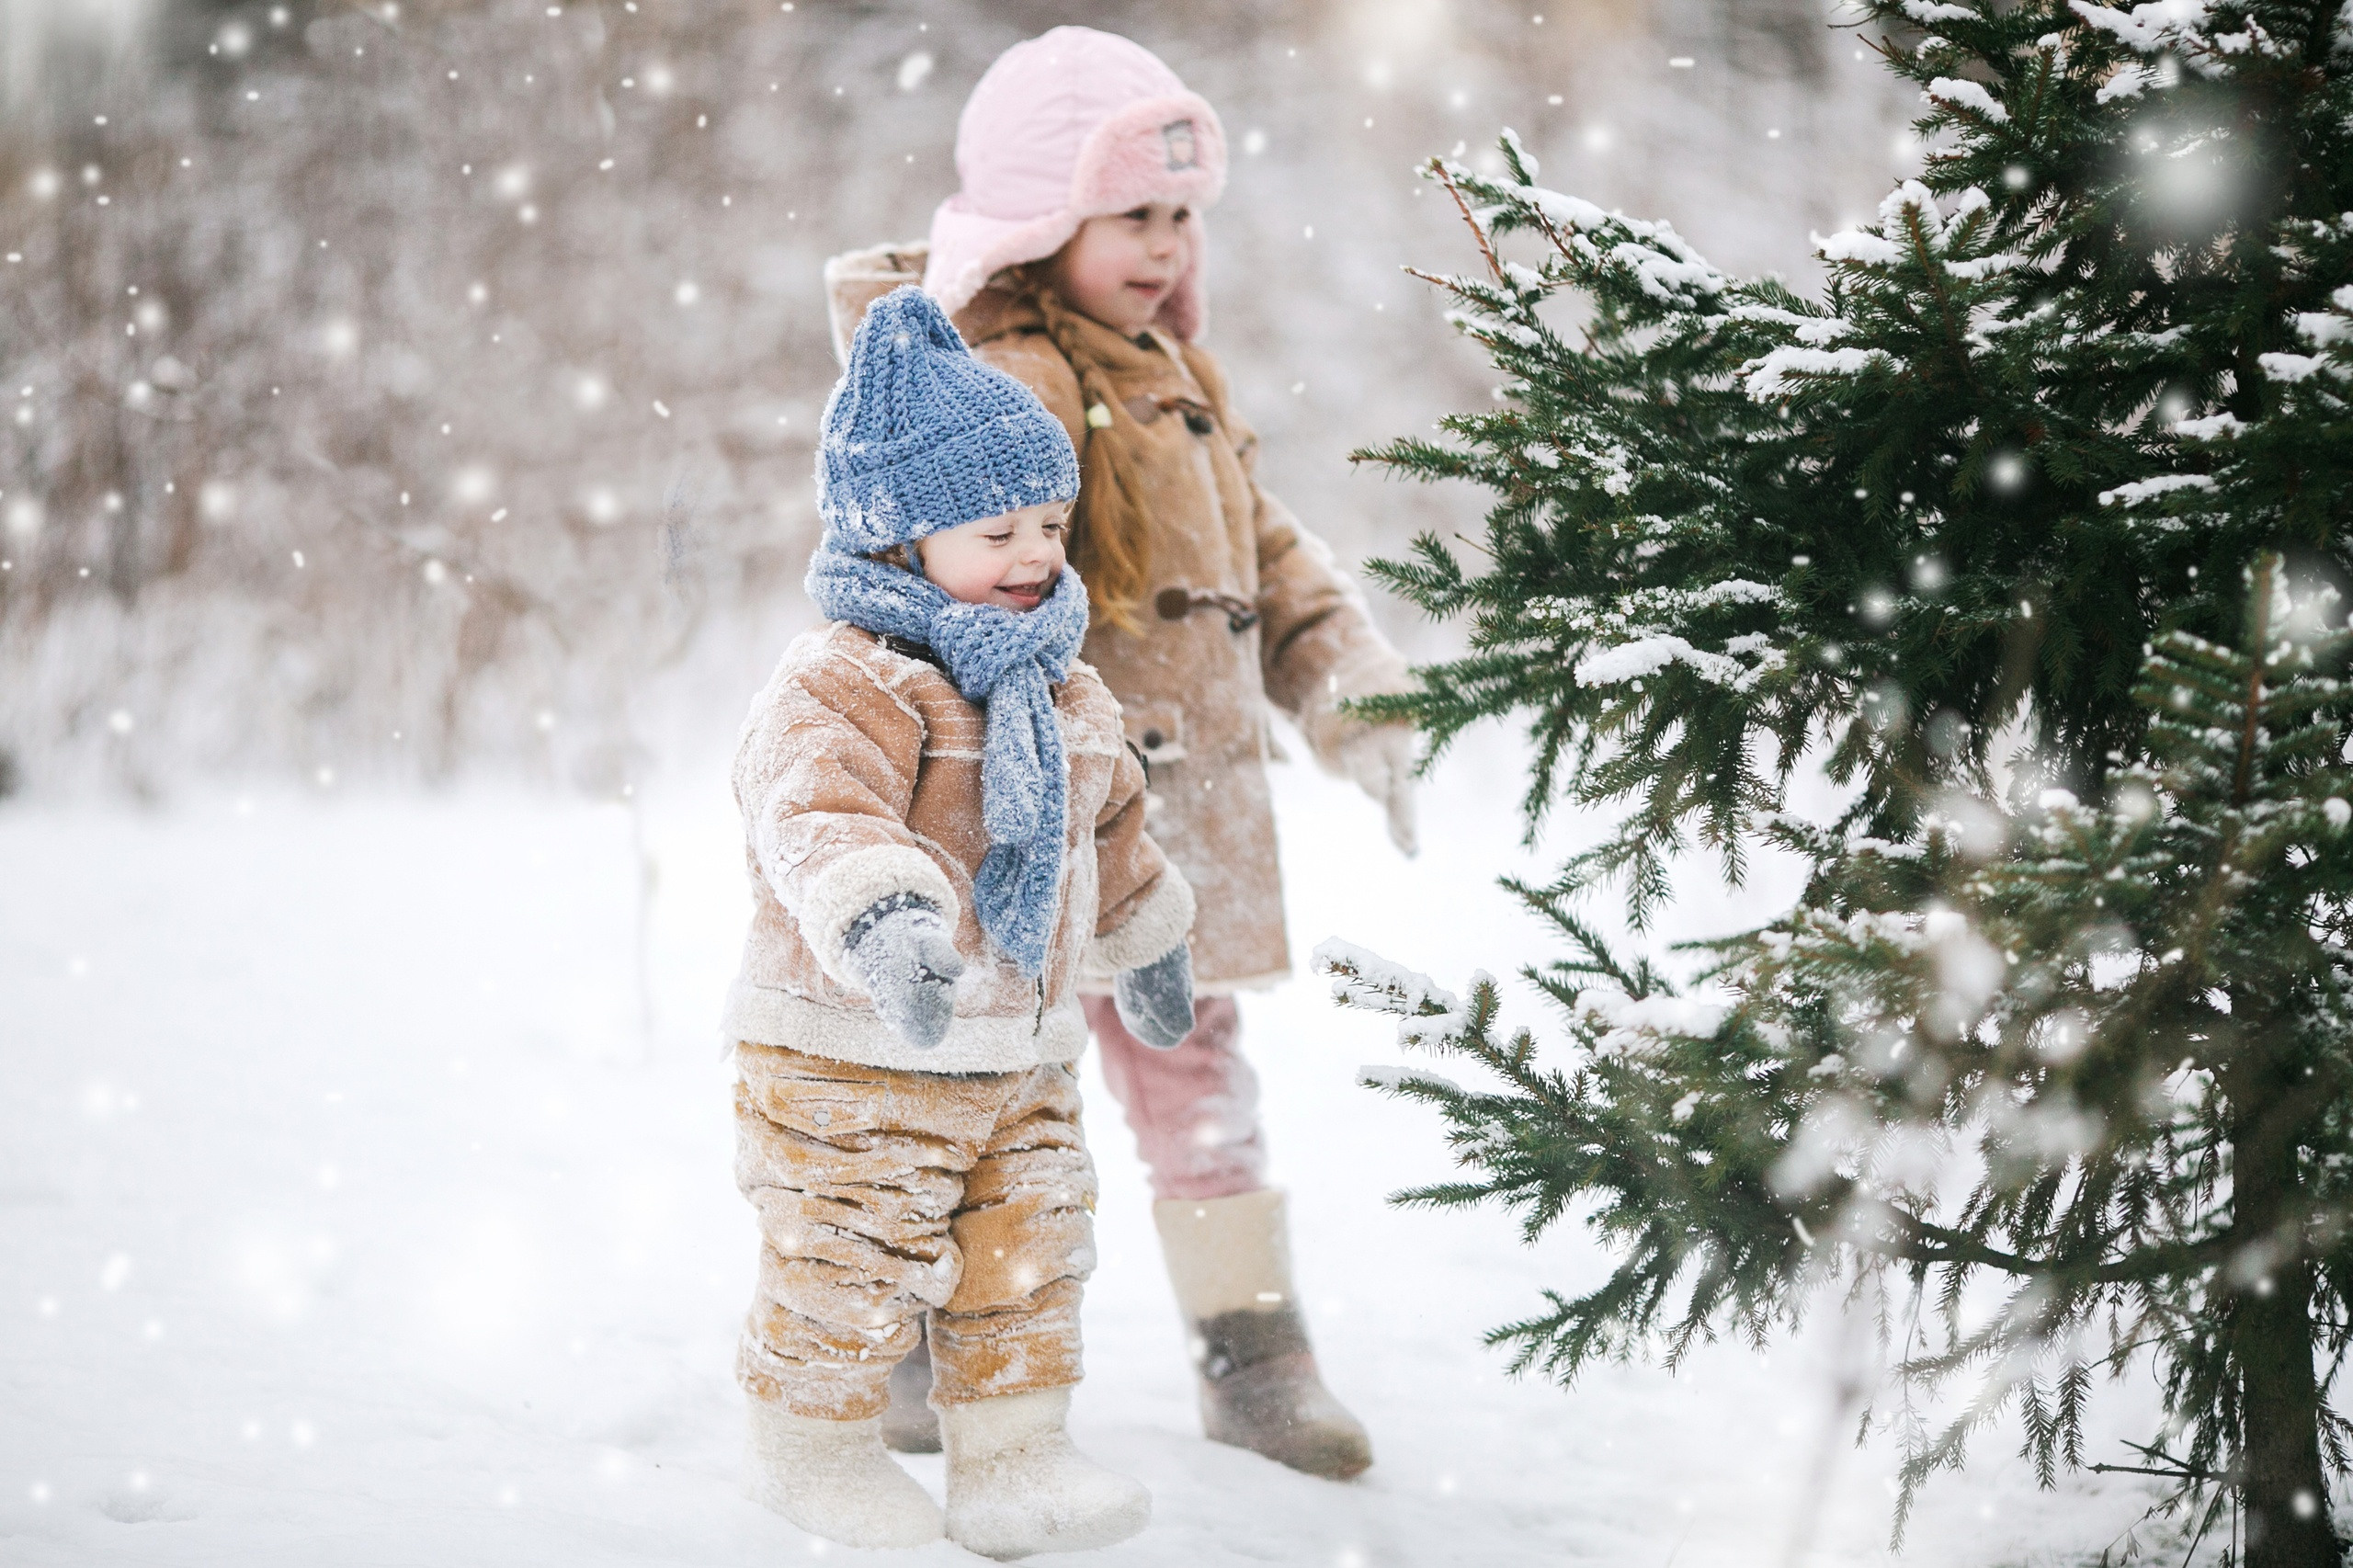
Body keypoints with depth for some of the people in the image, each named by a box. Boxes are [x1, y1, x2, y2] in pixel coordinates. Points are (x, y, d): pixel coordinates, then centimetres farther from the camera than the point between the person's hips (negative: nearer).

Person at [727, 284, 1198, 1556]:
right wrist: (883, 921, -54)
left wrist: (1146, 941, 36)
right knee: (851, 1266, 5)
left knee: (1027, 1264, 11)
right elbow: (819, 818, -36)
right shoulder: (840, 688, -20)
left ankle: (1012, 1460, 24)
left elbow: (1110, 828, 25)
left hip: (1019, 1058, 7)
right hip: (848, 1065, -7)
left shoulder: (1064, 695, 9)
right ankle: (813, 1446, 26)